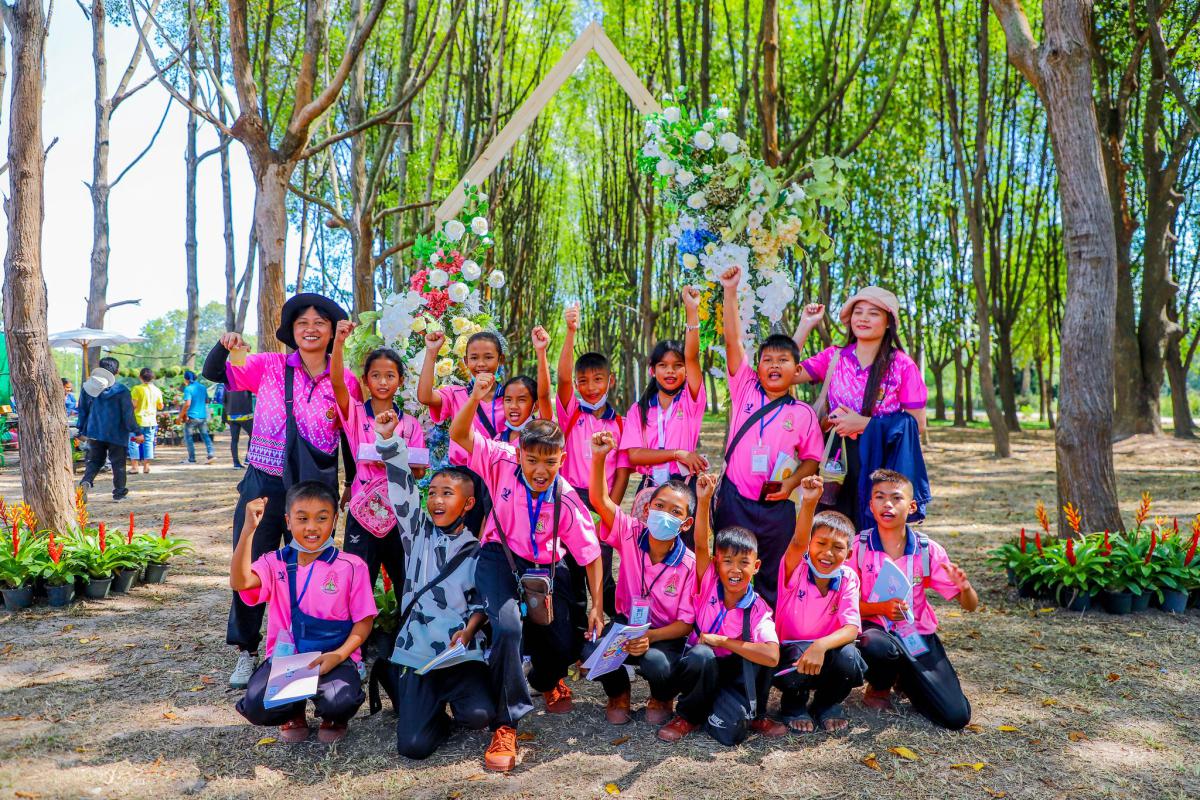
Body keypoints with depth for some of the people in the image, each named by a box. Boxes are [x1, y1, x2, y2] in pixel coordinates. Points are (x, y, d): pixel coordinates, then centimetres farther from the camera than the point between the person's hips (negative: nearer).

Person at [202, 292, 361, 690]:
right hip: (263, 486, 0)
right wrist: (224, 345, -21)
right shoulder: (269, 366, -1)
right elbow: (215, 373, 0)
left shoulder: (345, 382, 0)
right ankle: (246, 653, 24)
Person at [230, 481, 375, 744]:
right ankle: (294, 713, 15)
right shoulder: (276, 563, 2)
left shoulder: (351, 566, -4)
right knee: (256, 708, -24)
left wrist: (339, 654, -19)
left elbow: (364, 621, -2)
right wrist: (248, 529, -29)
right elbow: (240, 582, -20)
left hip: (334, 658, -2)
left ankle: (334, 719, 11)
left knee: (339, 702, -32)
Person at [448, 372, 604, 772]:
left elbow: (590, 553, -7)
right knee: (508, 626, -30)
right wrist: (476, 399, -42)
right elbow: (460, 435, -24)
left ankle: (546, 680, 40)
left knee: (562, 648, -3)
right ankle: (507, 724, -11)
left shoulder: (566, 501, -14)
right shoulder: (502, 463, -15)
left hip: (546, 569, 2)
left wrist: (597, 604, -10)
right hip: (500, 560, -2)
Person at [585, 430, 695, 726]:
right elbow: (600, 499, -24)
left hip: (666, 635, -2)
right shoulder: (631, 535, -13)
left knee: (655, 663, -35)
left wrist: (650, 637, -31)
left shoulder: (689, 564, -19)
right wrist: (599, 457, -39)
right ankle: (618, 695, 9)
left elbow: (686, 622, -15)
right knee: (592, 651, -27)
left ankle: (662, 699, 7)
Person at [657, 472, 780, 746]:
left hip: (735, 676, -1)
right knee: (701, 655, -35)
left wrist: (722, 640, -23)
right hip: (698, 669, 1)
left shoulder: (758, 609, -12)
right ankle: (688, 714, -7)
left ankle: (744, 712, 10)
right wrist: (703, 501, -41)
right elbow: (700, 545, -27)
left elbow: (773, 656, -28)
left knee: (729, 734, -27)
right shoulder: (709, 584, -10)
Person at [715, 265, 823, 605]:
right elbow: (733, 342, -3)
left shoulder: (803, 414, 0)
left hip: (777, 507, 0)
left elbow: (811, 459, 6)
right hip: (734, 500, 1)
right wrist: (731, 292, -7)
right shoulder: (745, 391, 2)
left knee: (774, 579, 11)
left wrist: (790, 483, -13)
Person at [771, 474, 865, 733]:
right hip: (789, 652, -2)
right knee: (798, 655, -35)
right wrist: (809, 503, -55)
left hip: (826, 653, 2)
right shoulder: (795, 571, -14)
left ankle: (828, 704, 5)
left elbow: (851, 629, -19)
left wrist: (821, 645, -39)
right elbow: (798, 542, -37)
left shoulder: (848, 579, -7)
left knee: (849, 657, -30)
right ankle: (794, 704, 2)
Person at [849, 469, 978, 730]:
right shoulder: (857, 547, -9)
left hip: (918, 635, 2)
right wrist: (880, 608, -26)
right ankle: (879, 687, 0)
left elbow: (970, 605, -2)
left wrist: (965, 587, -25)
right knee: (876, 645, -39)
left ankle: (905, 680, 23)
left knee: (956, 717, -11)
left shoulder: (927, 550, -5)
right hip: (876, 629, -2)